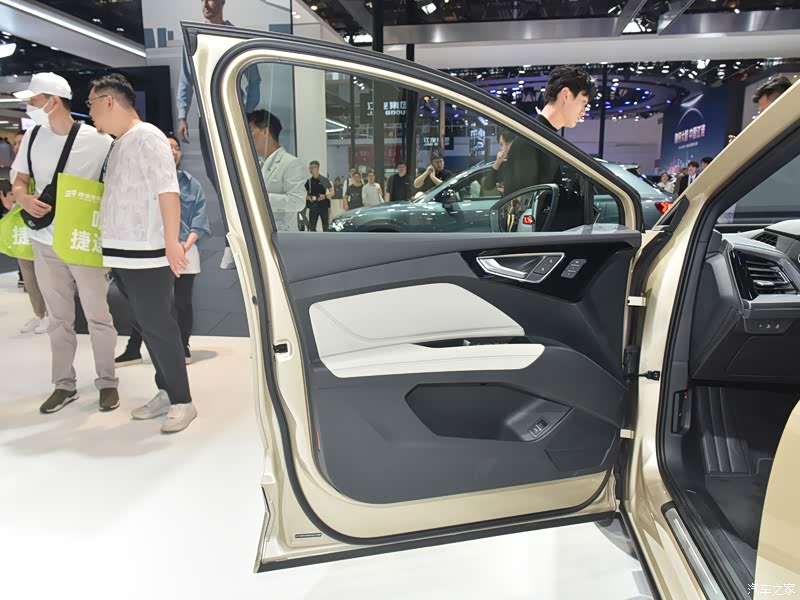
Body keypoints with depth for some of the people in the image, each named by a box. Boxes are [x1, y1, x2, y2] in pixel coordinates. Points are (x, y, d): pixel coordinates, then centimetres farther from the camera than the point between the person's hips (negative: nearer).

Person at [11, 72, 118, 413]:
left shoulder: (98, 140, -10)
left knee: (97, 316, 3)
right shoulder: (32, 137, 6)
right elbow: (19, 182, 13)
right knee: (58, 318, 11)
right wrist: (23, 198, -8)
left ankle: (107, 382, 15)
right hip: (44, 242, 5)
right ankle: (64, 384, 22)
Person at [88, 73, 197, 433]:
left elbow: (168, 190, -19)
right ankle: (166, 392, 23)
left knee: (159, 327, -4)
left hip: (146, 254, -9)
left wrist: (171, 241, -24)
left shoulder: (147, 137, -10)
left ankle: (182, 401, 6)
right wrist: (112, 246, 20)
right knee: (147, 326, 13)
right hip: (121, 254, 9)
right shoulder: (118, 144, 17)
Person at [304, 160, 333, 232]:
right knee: (312, 227, 1)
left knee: (326, 227, 3)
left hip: (324, 205, -2)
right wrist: (307, 197, -8)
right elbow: (304, 193, 15)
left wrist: (325, 196, -15)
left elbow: (332, 192, 3)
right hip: (313, 206, 2)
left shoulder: (324, 180, 1)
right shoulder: (309, 181, 8)